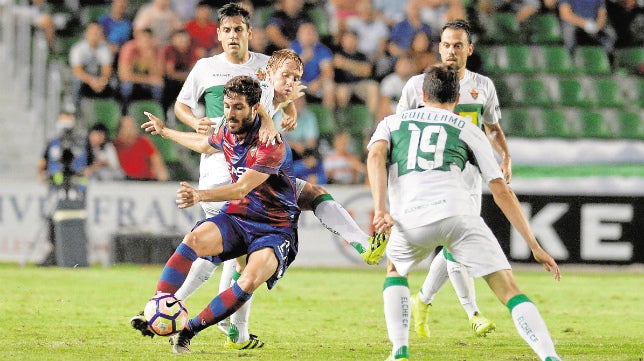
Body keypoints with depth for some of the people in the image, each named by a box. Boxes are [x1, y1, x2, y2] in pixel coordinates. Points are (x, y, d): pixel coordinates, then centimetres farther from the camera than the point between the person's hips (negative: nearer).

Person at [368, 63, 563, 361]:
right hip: (457, 213, -1)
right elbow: (501, 191, 19)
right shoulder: (469, 130, 26)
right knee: (509, 289, 0)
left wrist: (380, 209, -6)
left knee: (395, 271, 33)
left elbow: (375, 156, 5)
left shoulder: (392, 122, 29)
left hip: (410, 221, 1)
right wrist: (534, 246, 20)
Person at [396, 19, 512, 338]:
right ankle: (474, 313, -15)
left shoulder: (483, 86, 7)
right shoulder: (418, 85, -2)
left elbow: (493, 127, 19)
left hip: (468, 177, 4)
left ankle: (423, 300, 26)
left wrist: (506, 157, 3)